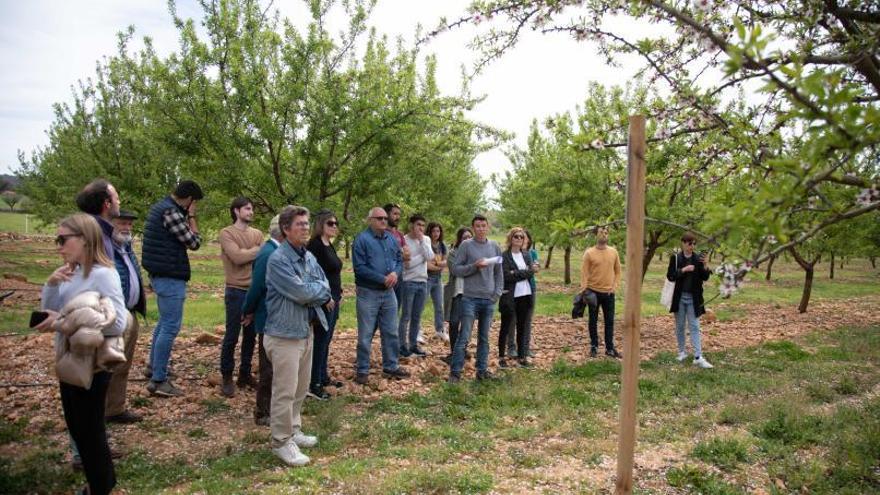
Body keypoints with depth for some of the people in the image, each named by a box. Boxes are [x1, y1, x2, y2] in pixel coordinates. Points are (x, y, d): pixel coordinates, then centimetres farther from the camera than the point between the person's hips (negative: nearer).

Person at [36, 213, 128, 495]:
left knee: (90, 429, 8)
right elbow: (50, 313, 7)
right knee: (77, 427, 21)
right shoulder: (70, 273, 3)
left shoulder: (103, 275, -21)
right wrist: (52, 284, -11)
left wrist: (63, 323, -28)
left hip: (91, 366, -8)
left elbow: (117, 323, -29)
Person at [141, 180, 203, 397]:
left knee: (164, 321, 24)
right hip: (170, 277, -11)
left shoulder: (159, 206, 11)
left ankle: (153, 366, 36)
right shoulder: (171, 212, -19)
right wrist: (191, 217, -5)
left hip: (160, 274, 11)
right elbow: (194, 242, -14)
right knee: (171, 327, -7)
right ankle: (158, 380, -3)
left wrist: (186, 217, 6)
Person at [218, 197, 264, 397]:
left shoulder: (257, 234, 11)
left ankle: (245, 375, 24)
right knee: (231, 336, 1)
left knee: (251, 335, 12)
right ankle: (227, 377, 14)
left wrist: (246, 253, -13)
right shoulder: (226, 233, -5)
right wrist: (257, 250, -7)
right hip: (236, 291, -5)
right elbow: (237, 257, -18)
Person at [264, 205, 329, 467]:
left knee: (301, 388, 18)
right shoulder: (278, 259, -17)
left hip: (306, 330, 8)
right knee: (285, 391, -1)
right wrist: (318, 288, -5)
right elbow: (301, 292, -23)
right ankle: (281, 442, 12)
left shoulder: (309, 257, 10)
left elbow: (325, 291, 9)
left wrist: (311, 291, -10)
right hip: (285, 334, -8)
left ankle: (294, 430, 33)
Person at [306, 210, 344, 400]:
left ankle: (323, 377, 27)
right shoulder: (315, 245, -15)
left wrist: (339, 293, 15)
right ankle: (314, 385, 0)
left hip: (333, 299, 9)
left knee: (326, 340, 16)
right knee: (320, 341, -6)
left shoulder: (330, 245, 14)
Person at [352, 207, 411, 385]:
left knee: (391, 332, 14)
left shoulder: (391, 239, 9)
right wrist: (382, 279, -19)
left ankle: (391, 366, 27)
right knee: (365, 335, 2)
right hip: (368, 293, -6)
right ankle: (362, 370, 13)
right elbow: (359, 267, -18)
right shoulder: (361, 239, -12)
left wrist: (395, 273, -10)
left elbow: (400, 260, 13)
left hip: (389, 292, 6)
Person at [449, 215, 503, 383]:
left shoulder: (495, 246, 9)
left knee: (484, 337, 11)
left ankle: (482, 370, 20)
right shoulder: (466, 245, -3)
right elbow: (455, 269, -6)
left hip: (489, 299, 4)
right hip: (470, 298, -4)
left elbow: (499, 273, 13)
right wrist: (474, 266, -17)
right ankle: (455, 372, 2)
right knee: (464, 337, -5)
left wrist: (497, 293, 3)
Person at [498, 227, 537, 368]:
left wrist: (516, 273, -16)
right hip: (510, 297, -5)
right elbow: (506, 276, -16)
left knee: (524, 328, 9)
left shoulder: (527, 254, 12)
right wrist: (526, 272, -14)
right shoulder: (504, 256, -5)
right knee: (506, 328, 5)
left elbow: (532, 273, 2)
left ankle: (522, 356, 17)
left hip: (526, 296, 5)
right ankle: (501, 357, 15)